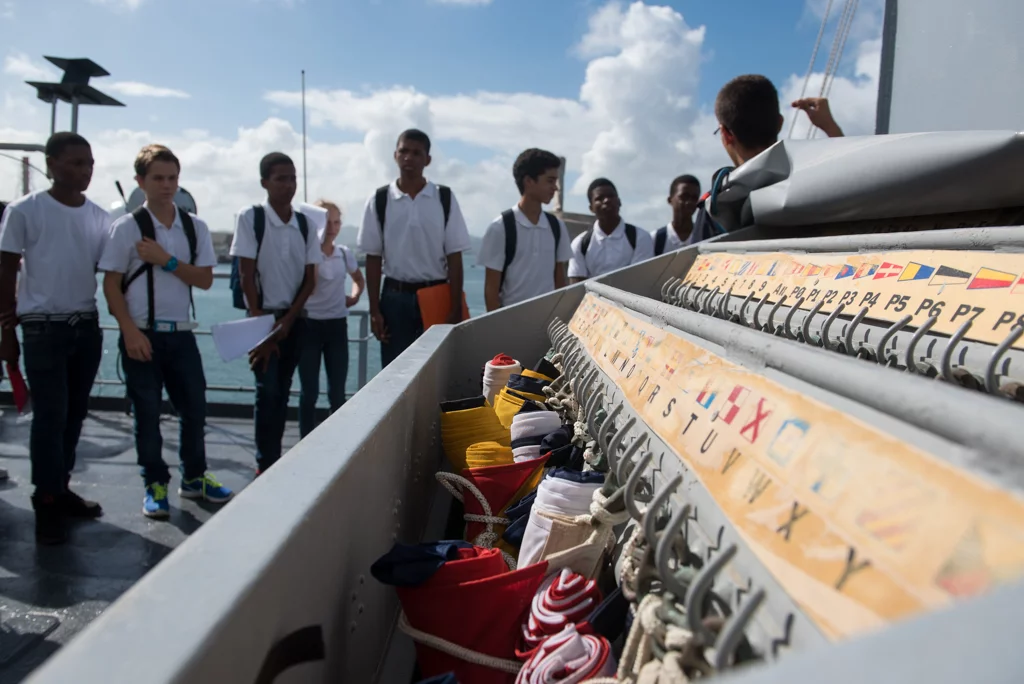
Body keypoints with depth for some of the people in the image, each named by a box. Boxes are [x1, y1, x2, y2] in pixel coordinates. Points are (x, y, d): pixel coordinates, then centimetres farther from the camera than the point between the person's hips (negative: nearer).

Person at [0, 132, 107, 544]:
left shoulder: (99, 217, 6)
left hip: (87, 326, 4)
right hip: (43, 327, -4)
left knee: (74, 414, 9)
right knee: (50, 415, -2)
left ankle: (61, 490, 22)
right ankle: (46, 502, 10)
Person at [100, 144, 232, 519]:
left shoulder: (195, 226, 6)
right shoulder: (127, 227, -4)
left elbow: (205, 279, 1)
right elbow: (111, 284, -5)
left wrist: (167, 261, -13)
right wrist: (130, 331, -13)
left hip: (181, 333, 3)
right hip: (141, 334, -3)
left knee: (194, 406, 9)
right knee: (147, 413, 5)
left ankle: (193, 477, 26)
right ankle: (155, 485, 20)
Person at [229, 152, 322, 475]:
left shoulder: (305, 223, 3)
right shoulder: (250, 217, -8)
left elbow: (310, 278, 3)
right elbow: (246, 275, -9)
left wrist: (288, 320, -7)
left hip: (295, 318, 4)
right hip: (264, 315, -4)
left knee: (283, 390, 9)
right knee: (268, 389, -8)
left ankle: (274, 457, 21)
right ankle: (266, 463, 2)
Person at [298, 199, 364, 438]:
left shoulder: (345, 253, 4)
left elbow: (359, 279, 22)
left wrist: (355, 296, 7)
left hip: (337, 325, 3)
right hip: (310, 324, -3)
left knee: (337, 391, 7)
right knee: (310, 391, 3)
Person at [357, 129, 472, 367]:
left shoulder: (445, 199, 0)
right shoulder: (379, 201, 1)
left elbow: (454, 257, -1)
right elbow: (373, 259, 3)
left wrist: (455, 308, -6)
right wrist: (374, 310, -1)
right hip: (395, 296, 1)